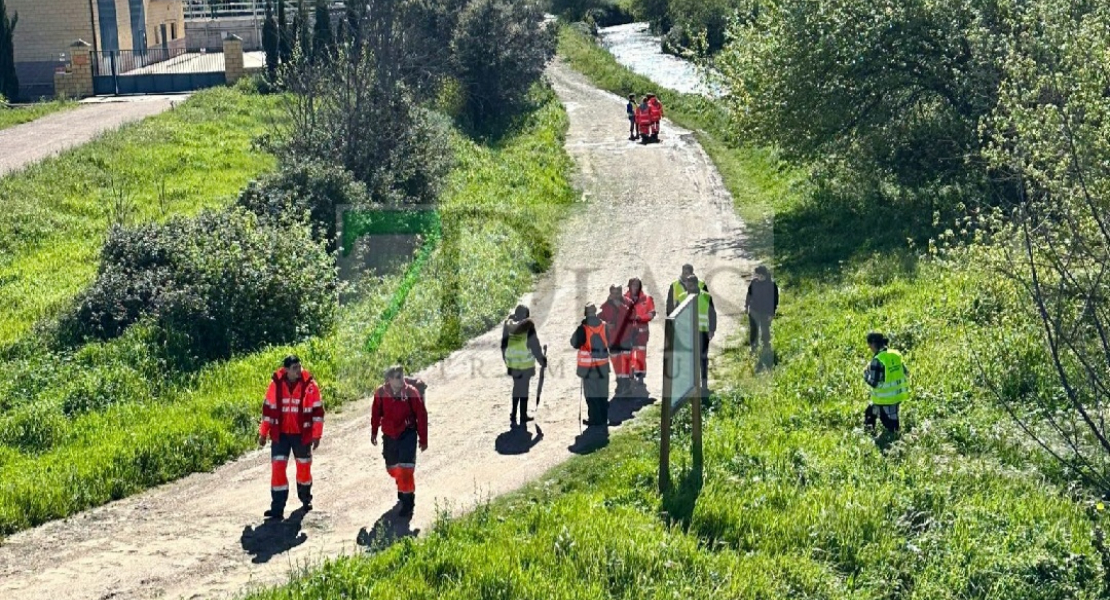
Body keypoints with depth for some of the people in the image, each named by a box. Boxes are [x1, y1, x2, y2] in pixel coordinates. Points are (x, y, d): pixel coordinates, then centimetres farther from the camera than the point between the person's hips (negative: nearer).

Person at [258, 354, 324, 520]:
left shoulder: (309, 384, -11)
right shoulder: (276, 383, -7)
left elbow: (317, 410, -5)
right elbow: (268, 408, 3)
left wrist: (316, 435, -8)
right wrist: (263, 433, 5)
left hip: (302, 434, 0)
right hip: (280, 434, 0)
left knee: (304, 466, 14)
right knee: (278, 468, -7)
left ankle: (305, 498, 39)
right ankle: (277, 508, -3)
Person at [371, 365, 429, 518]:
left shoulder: (411, 392, -13)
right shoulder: (381, 392, -7)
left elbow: (421, 416, -7)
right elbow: (376, 413, 9)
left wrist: (423, 439, -5)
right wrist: (374, 432, 16)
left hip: (407, 435, -3)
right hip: (389, 436, 4)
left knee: (406, 469, -12)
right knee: (392, 468, 17)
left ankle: (407, 503, -2)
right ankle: (402, 488, 47)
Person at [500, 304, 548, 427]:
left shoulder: (508, 326, -1)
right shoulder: (528, 328, -14)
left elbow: (504, 345, 7)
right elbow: (535, 346, -9)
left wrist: (506, 360, 19)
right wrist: (542, 360, 4)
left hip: (512, 363, 5)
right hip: (525, 364, -4)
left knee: (517, 388, 18)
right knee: (523, 389, 4)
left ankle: (514, 415, 22)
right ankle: (522, 417, 10)